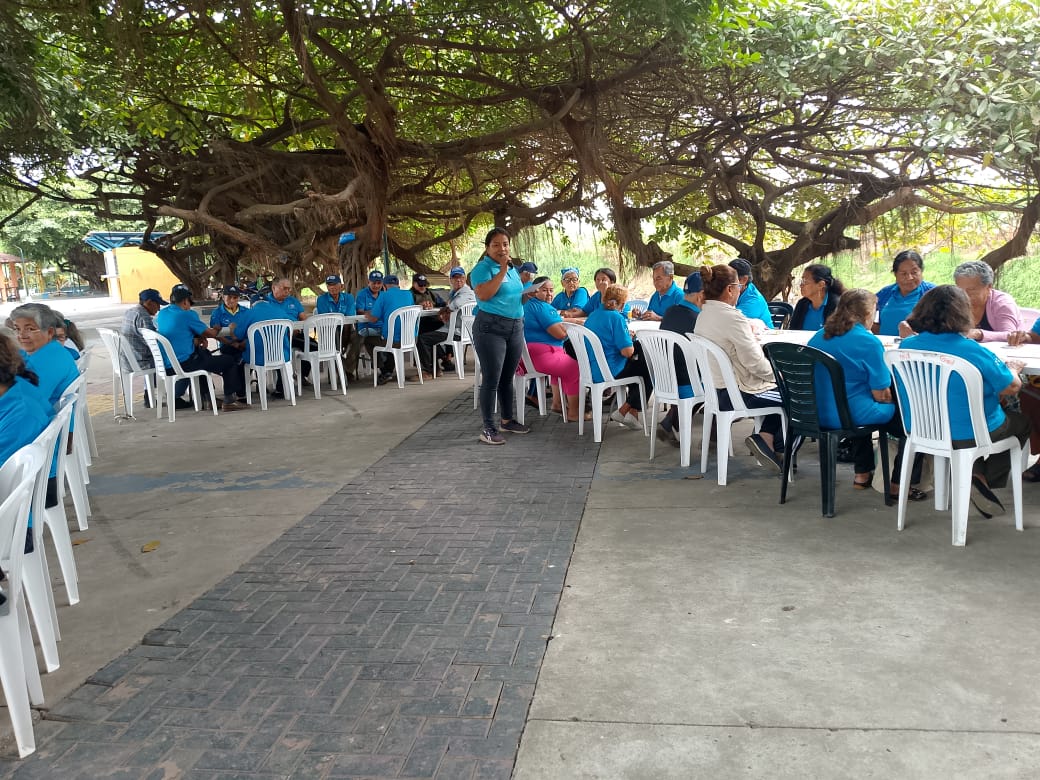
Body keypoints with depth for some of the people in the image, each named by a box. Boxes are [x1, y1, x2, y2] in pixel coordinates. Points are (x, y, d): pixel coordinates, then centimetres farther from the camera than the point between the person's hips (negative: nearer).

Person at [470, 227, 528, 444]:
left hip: (516, 326, 7)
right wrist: (502, 271, -21)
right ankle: (488, 428, -2)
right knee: (491, 379, -7)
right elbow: (484, 295, -24)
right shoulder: (482, 268, -8)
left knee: (508, 377, 14)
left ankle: (507, 421, 25)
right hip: (490, 327, -7)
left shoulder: (512, 269, 16)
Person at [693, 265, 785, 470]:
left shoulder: (703, 315, 6)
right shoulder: (732, 317, -22)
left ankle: (766, 436, 9)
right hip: (739, 394, -9)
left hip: (715, 390, 9)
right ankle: (776, 445, 6)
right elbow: (755, 362, -21)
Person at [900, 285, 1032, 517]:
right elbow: (1012, 387, -12)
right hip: (968, 435, -6)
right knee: (1021, 422, 26)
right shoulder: (973, 351, -24)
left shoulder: (907, 346, -9)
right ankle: (986, 481, 16)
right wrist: (1012, 369, 13)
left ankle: (978, 475, 20)